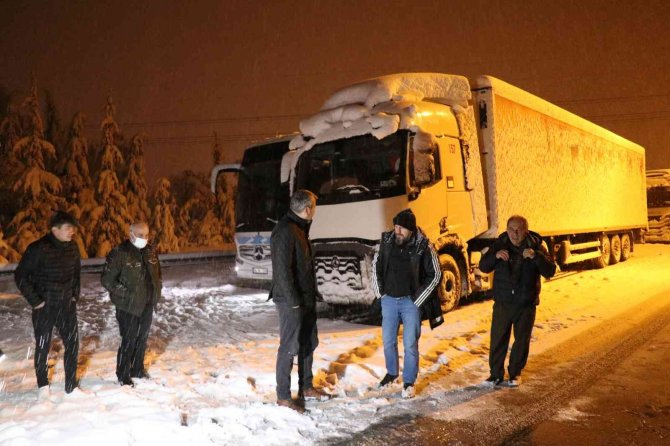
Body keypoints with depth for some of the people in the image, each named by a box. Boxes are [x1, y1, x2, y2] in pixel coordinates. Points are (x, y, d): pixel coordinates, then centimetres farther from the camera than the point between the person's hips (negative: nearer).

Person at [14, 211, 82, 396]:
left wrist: (75, 295, 9)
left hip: (67, 305, 4)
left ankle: (71, 384, 17)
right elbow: (20, 276, -11)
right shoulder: (38, 249, -16)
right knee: (42, 347, 10)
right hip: (44, 307, -4)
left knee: (72, 343, 3)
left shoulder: (72, 247, -1)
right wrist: (35, 301, -11)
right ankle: (43, 385, 30)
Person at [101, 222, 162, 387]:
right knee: (129, 341, 0)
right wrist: (125, 294, -17)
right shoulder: (119, 253, -15)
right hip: (128, 306, -6)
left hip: (147, 305, 6)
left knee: (142, 339, 17)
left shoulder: (150, 251, 5)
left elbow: (157, 272, 20)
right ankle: (123, 376, 17)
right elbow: (106, 279, -14)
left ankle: (137, 369, 35)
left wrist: (157, 290, 9)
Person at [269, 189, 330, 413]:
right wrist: (293, 301, -20)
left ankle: (306, 387, 31)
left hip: (306, 299, 10)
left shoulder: (300, 228, 12)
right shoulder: (285, 231, -19)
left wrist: (311, 295, 14)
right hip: (291, 301, -10)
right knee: (290, 347, 0)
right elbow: (282, 270, -23)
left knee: (309, 343, 17)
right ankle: (283, 396, 13)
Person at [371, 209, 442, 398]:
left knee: (410, 344, -1)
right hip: (389, 300, 4)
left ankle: (409, 382, 15)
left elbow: (435, 274, -7)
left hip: (411, 302, -4)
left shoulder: (423, 246, -14)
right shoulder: (386, 241, -4)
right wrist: (380, 291, 5)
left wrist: (417, 299, -8)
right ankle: (391, 373, 36)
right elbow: (376, 265, 10)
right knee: (388, 340, 14)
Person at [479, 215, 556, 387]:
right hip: (502, 302, 1)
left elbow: (550, 271, -13)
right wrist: (495, 256, -23)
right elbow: (483, 267, -3)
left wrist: (536, 256, -30)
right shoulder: (499, 244, -3)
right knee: (498, 339, 5)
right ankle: (496, 373, 19)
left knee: (521, 340, 10)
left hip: (526, 304, 0)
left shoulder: (536, 246, -6)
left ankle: (514, 373, 28)